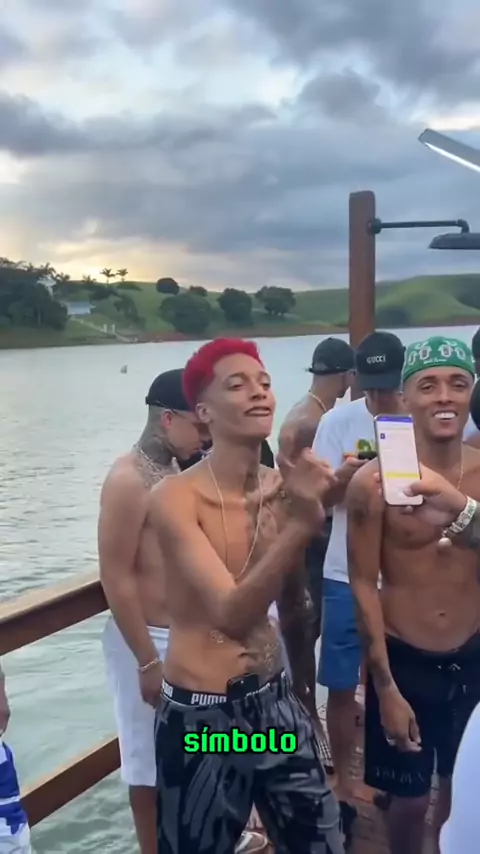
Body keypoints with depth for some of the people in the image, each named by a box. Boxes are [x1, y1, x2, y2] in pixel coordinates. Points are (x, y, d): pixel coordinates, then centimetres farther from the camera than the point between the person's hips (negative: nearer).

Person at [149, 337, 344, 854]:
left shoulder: (283, 488, -1)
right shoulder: (175, 497, -18)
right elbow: (231, 615, -28)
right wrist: (301, 524, -39)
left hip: (275, 701, 5)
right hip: (200, 715, -5)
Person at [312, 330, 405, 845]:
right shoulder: (338, 422, -6)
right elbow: (321, 499, -4)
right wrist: (342, 477, -25)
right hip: (346, 576, 0)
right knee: (342, 687, 7)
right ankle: (342, 784, 25)